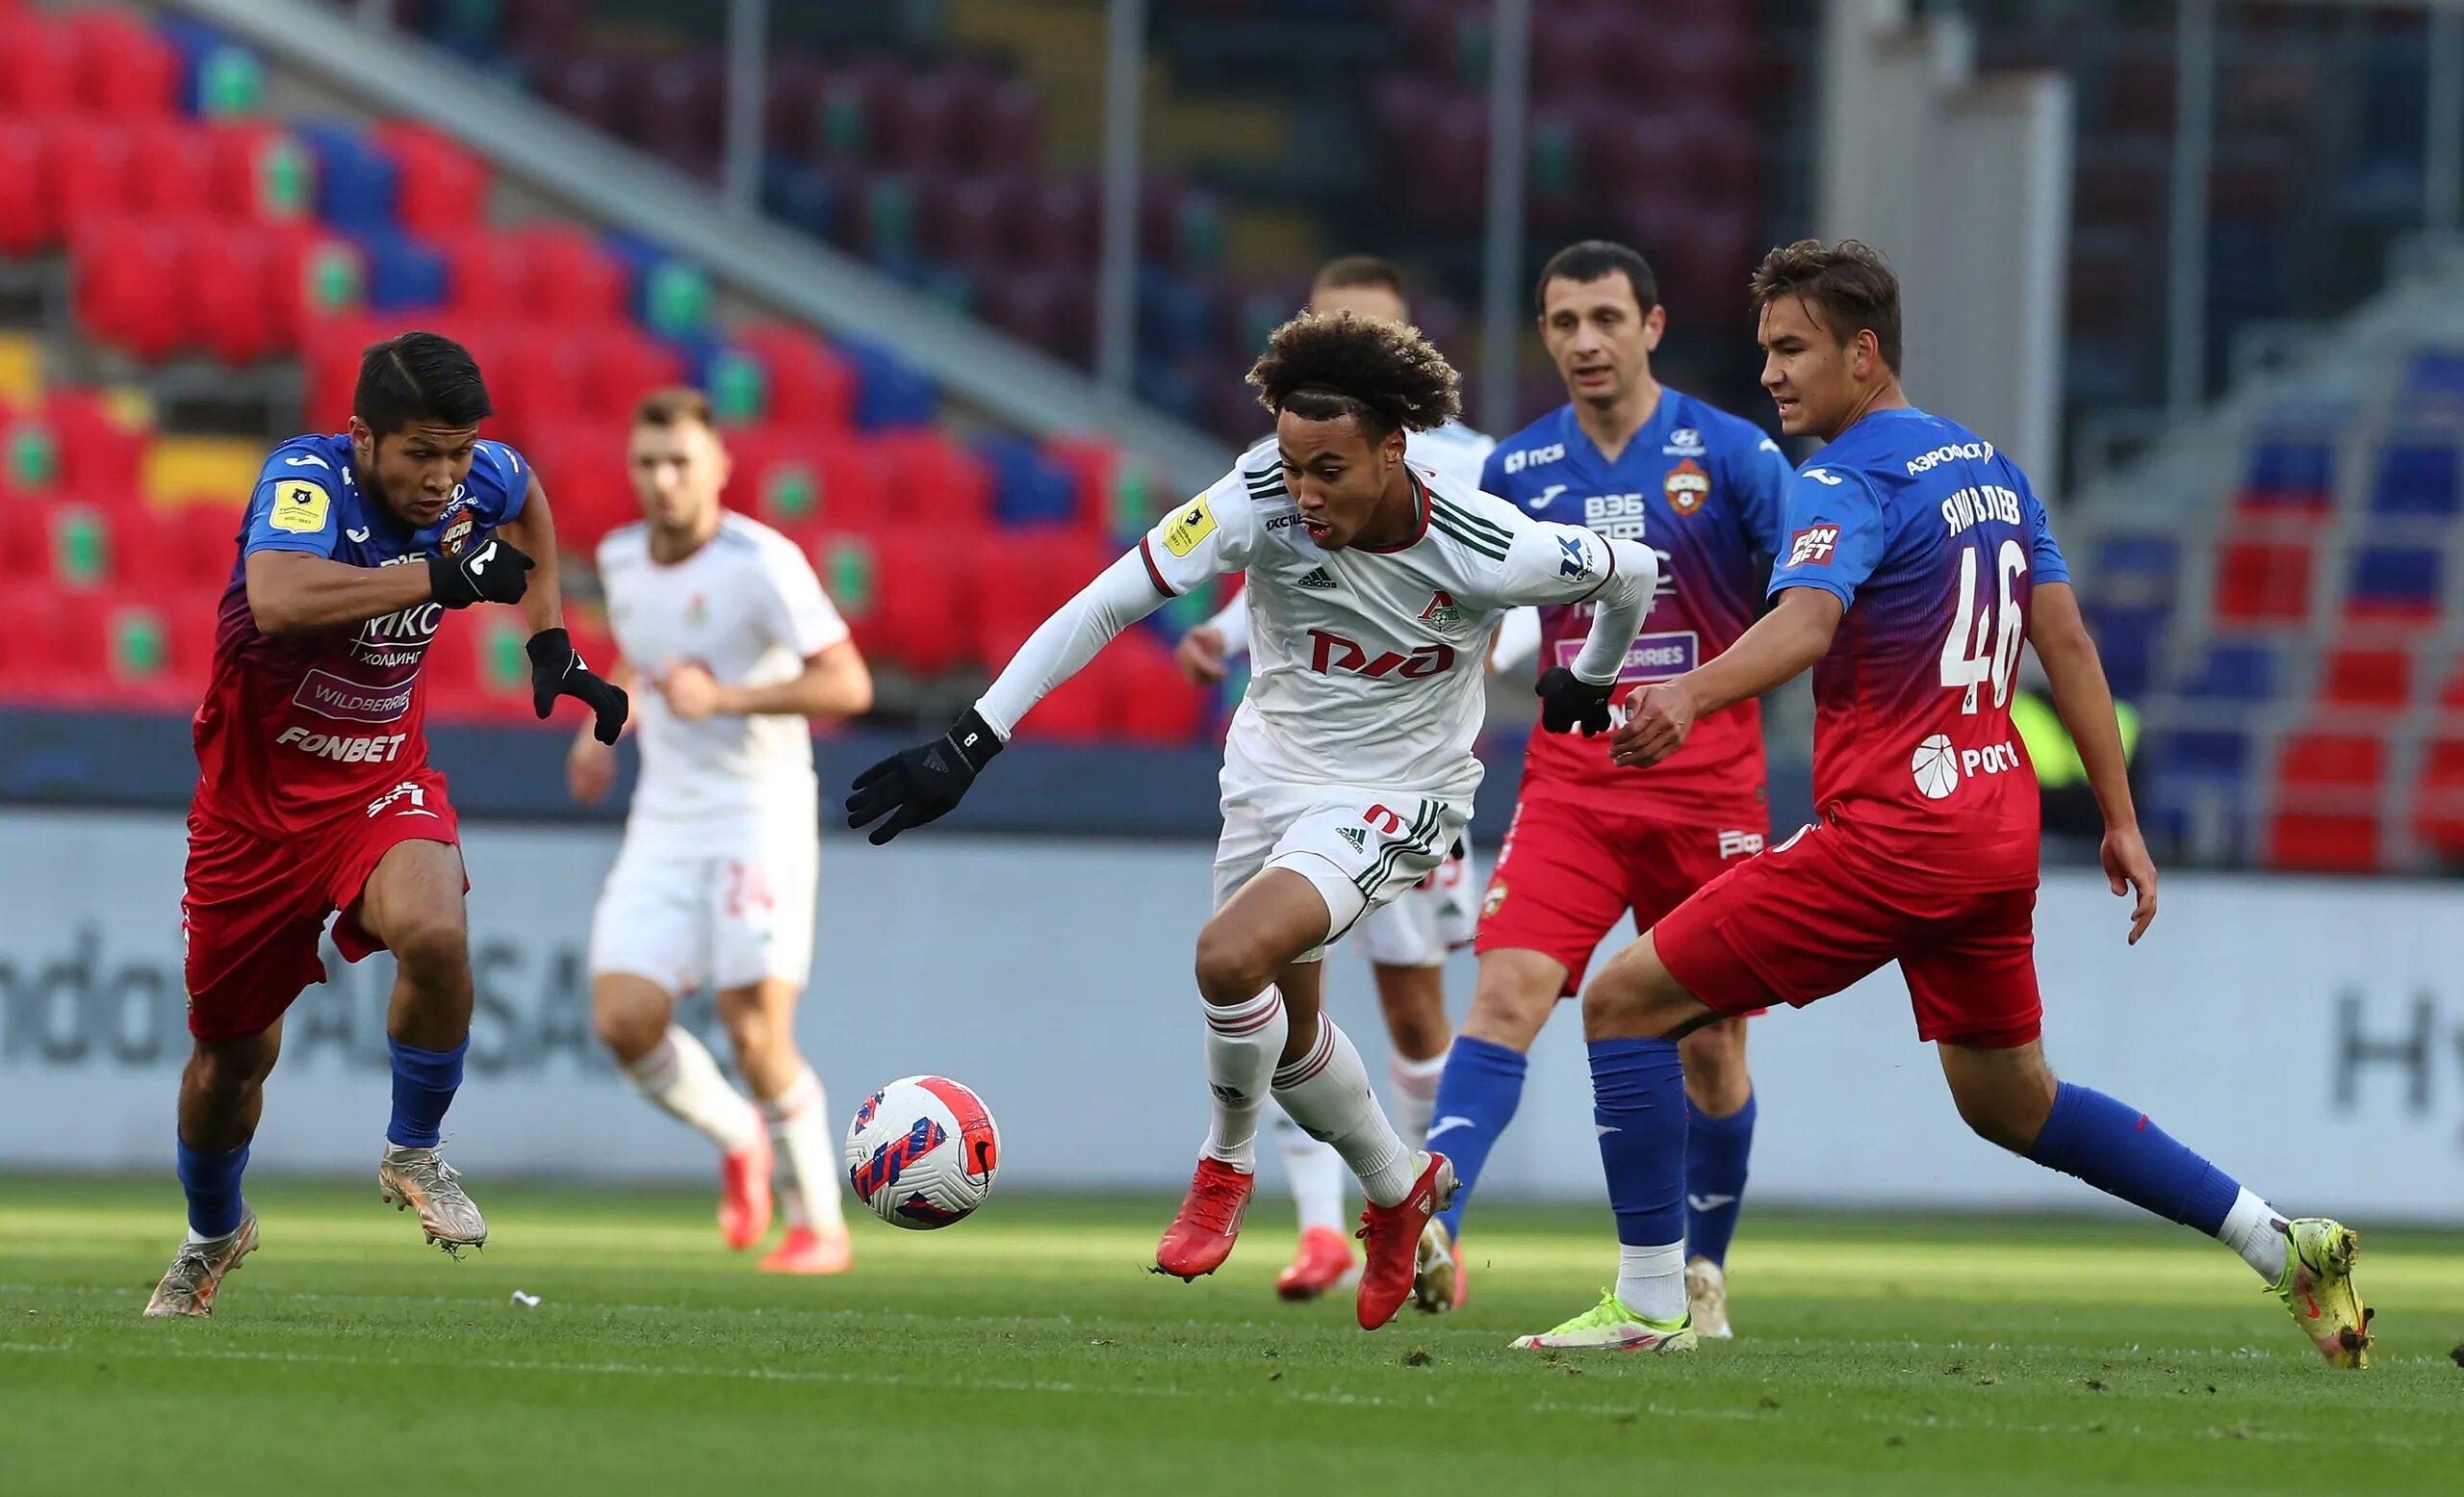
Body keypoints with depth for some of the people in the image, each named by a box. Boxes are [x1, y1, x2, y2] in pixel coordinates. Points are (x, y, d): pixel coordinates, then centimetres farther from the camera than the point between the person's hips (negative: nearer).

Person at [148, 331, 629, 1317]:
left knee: (435, 936, -31)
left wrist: (549, 640, 14)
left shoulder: (483, 479, -9)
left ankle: (413, 1155, -5)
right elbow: (280, 601, -47)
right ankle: (212, 1236, 42)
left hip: (381, 778, 2)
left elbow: (525, 497, 20)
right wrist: (443, 576, -42)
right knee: (233, 1050, 11)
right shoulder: (305, 479, -25)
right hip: (255, 789, -2)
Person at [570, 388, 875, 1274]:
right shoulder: (621, 559, 7)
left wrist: (725, 697, -26)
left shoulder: (760, 563, -14)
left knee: (756, 1030, -13)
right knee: (625, 1018, -10)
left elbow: (847, 685, -19)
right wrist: (605, 731, 14)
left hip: (760, 812, -6)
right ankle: (737, 1139, 18)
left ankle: (820, 1225, 5)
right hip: (665, 824, 6)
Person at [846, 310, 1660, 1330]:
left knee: (1232, 956, -26)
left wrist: (1592, 681, 14)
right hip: (1271, 769, 4)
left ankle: (1226, 1165, 3)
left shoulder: (1487, 554, -27)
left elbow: (1631, 571, -7)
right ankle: (1400, 1189, 46)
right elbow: (1103, 607, -22)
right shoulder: (1256, 504, -23)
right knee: (1284, 1026, 15)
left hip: (1394, 793, -4)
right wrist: (971, 742, -26)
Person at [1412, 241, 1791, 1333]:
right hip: (1569, 785, 1)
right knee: (1507, 992, -19)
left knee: (1711, 1046, 5)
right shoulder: (1518, 469, 5)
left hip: (1708, 790, -1)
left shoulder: (1730, 456, -4)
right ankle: (1431, 1228, -31)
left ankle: (1700, 1273, 24)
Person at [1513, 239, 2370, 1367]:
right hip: (1998, 829, 9)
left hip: (1892, 832, -9)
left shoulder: (1850, 481, -12)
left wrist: (1691, 696, -49)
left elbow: (1806, 620, -32)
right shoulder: (1988, 465, 14)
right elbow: (2066, 641, 17)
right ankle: (2284, 1248, 20)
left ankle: (1650, 1304, -4)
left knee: (1626, 1000, -3)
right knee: (2011, 1102, 24)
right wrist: (2121, 820, 19)